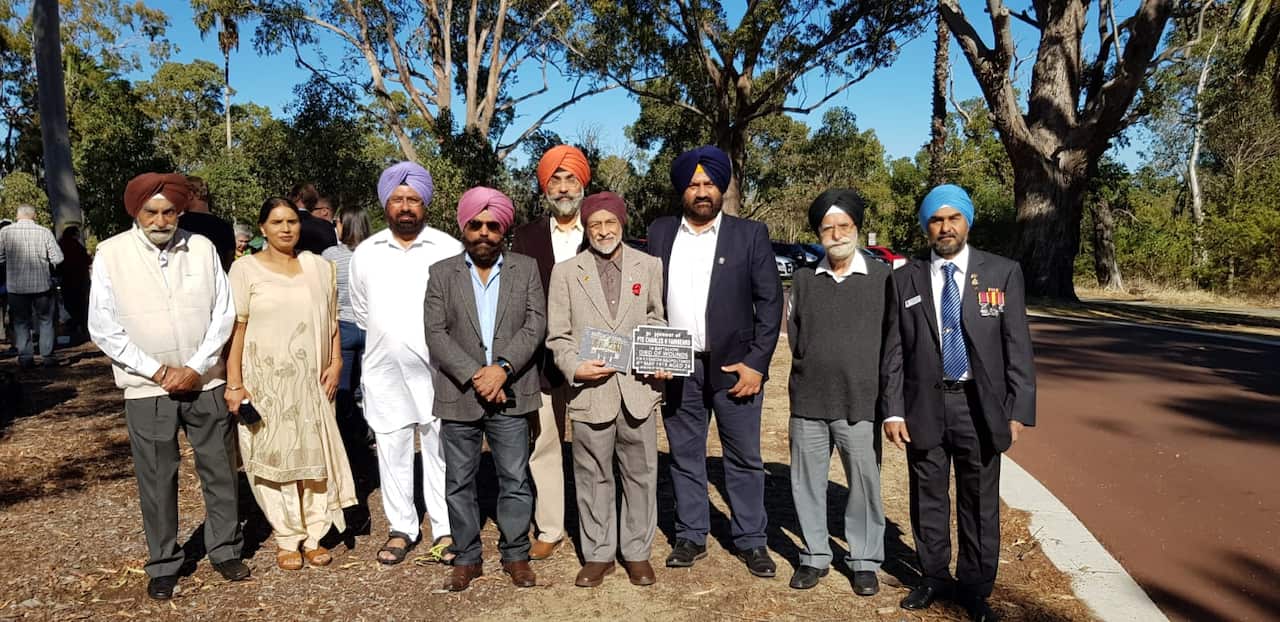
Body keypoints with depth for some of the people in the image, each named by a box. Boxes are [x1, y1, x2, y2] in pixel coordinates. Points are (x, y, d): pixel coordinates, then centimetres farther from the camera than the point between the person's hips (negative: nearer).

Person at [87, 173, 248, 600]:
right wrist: (159, 371, -10)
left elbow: (223, 313, 1)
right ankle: (163, 565, 22)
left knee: (219, 469, 9)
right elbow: (103, 329, -4)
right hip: (147, 388, -1)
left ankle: (225, 550, 26)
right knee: (157, 480, 6)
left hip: (206, 382, 1)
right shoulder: (111, 254, -5)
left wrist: (195, 367, -8)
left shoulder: (202, 248, -1)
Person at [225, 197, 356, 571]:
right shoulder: (246, 269, -1)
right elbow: (236, 328, -4)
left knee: (315, 454, 5)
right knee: (273, 457, 4)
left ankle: (314, 535, 17)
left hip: (311, 381, 3)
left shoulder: (320, 267, 9)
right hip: (264, 381, -2)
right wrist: (234, 382, -8)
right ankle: (286, 538, 16)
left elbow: (332, 321, 12)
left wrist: (335, 362, 1)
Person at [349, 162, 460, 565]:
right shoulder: (365, 254, 7)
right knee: (391, 453, 10)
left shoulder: (450, 250, -3)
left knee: (441, 451, 3)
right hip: (384, 372, 3)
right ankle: (401, 529, 24)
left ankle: (445, 531, 15)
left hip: (436, 369, -3)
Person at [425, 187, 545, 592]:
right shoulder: (442, 274, 6)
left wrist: (502, 368, -15)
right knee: (460, 483, 9)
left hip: (510, 395, 0)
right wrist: (474, 376, -14)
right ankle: (466, 559, 22)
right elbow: (436, 334, -3)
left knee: (515, 480, 6)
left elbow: (535, 324, -3)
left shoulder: (526, 269, 7)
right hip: (458, 396, 1)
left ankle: (516, 555, 21)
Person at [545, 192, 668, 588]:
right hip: (590, 389, -1)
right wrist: (575, 367, -13)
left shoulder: (649, 266, 8)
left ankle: (637, 552, 24)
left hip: (638, 388, 1)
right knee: (593, 477, 8)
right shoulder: (566, 272, 5)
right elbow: (558, 335, 4)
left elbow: (657, 322, 13)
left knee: (641, 473, 9)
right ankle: (598, 554, 22)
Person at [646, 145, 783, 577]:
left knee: (744, 458, 6)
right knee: (685, 456, 11)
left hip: (734, 366, -2)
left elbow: (770, 301, -2)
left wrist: (756, 362, -9)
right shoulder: (660, 233, 7)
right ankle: (690, 537, 24)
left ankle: (751, 541, 20)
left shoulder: (750, 235, 0)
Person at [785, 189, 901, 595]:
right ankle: (815, 557, 27)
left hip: (860, 405, -2)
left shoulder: (882, 277, -1)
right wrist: (811, 372, 5)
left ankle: (865, 561, 24)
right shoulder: (804, 279, 7)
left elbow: (892, 345, -2)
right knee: (807, 483, 10)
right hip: (808, 403, 3)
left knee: (864, 484, 6)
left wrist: (892, 406, -6)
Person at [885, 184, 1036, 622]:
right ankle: (934, 577, 32)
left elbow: (1017, 346, -1)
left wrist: (1019, 409, -6)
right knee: (928, 499, 13)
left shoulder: (1003, 273, 0)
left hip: (979, 406, 0)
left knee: (980, 503, 10)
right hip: (924, 405, 1)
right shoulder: (905, 280, 1)